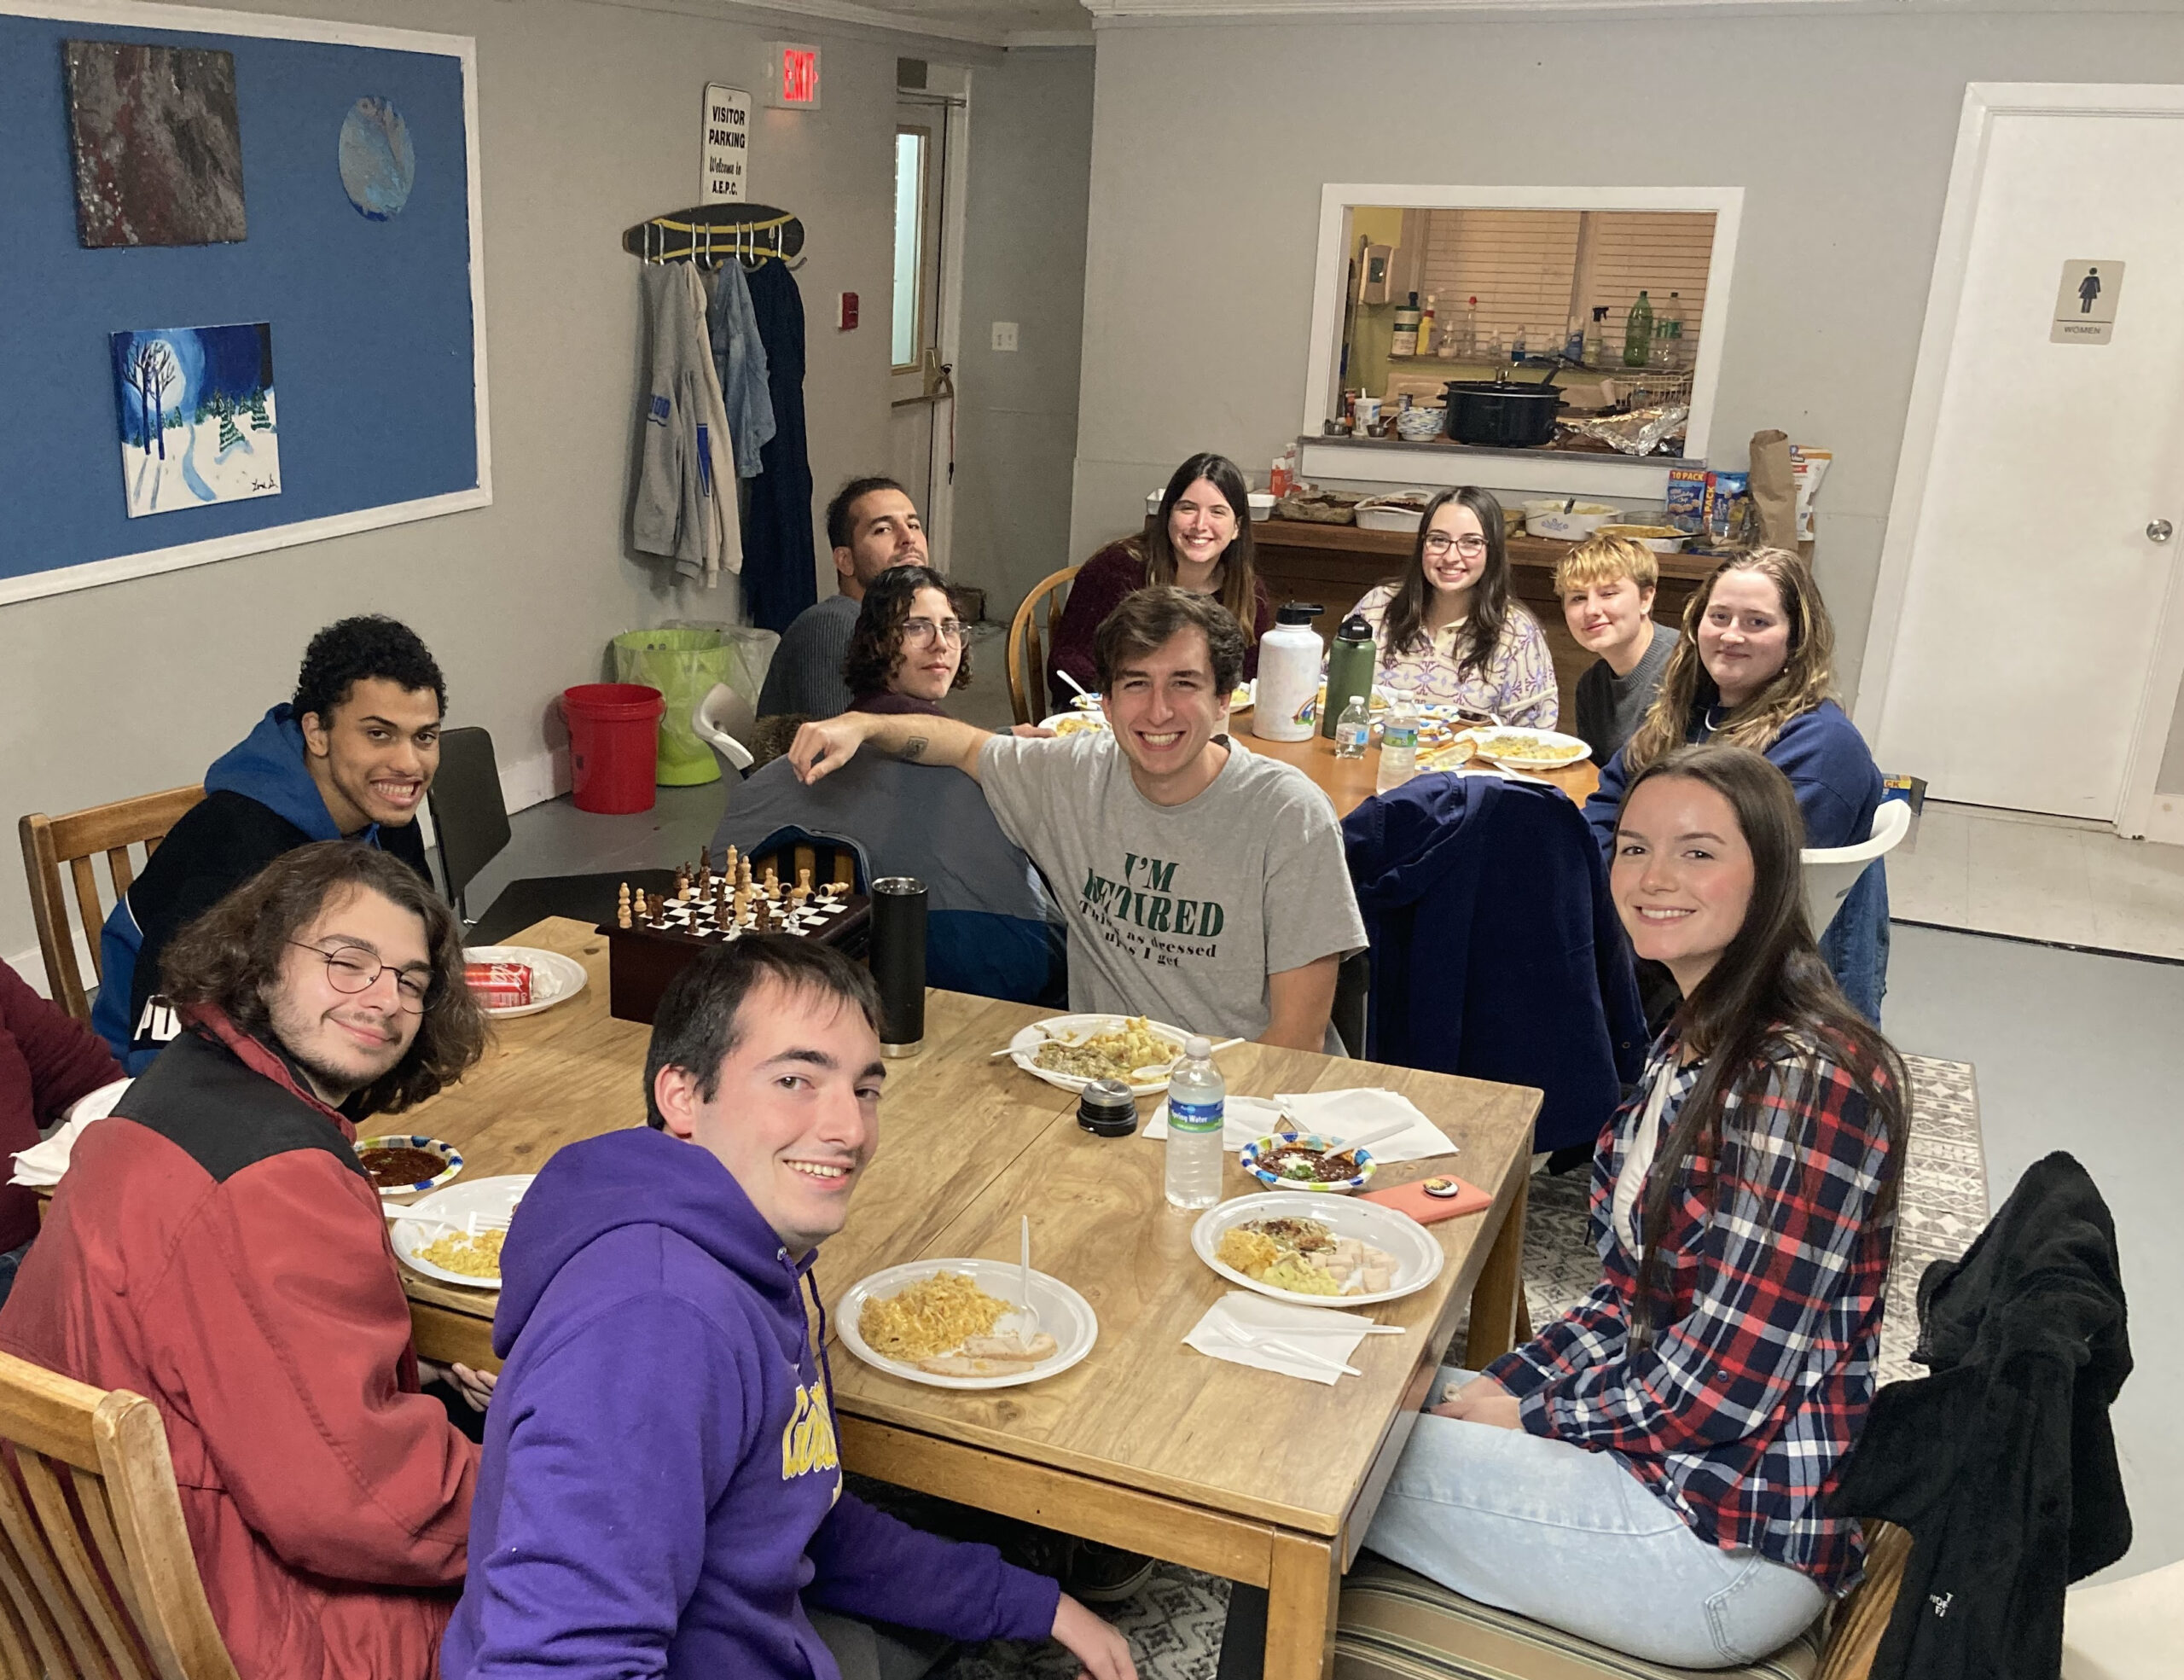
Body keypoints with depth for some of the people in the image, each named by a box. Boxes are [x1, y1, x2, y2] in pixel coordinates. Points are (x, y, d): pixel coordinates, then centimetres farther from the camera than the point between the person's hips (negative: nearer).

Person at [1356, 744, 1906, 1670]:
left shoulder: (1805, 1082, -24)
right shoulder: (1695, 1044, 7)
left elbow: (1721, 1386, -24)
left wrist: (1530, 1413, -10)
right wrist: (1501, 1384, -2)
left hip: (1736, 1533, -9)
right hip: (1666, 1445, 9)